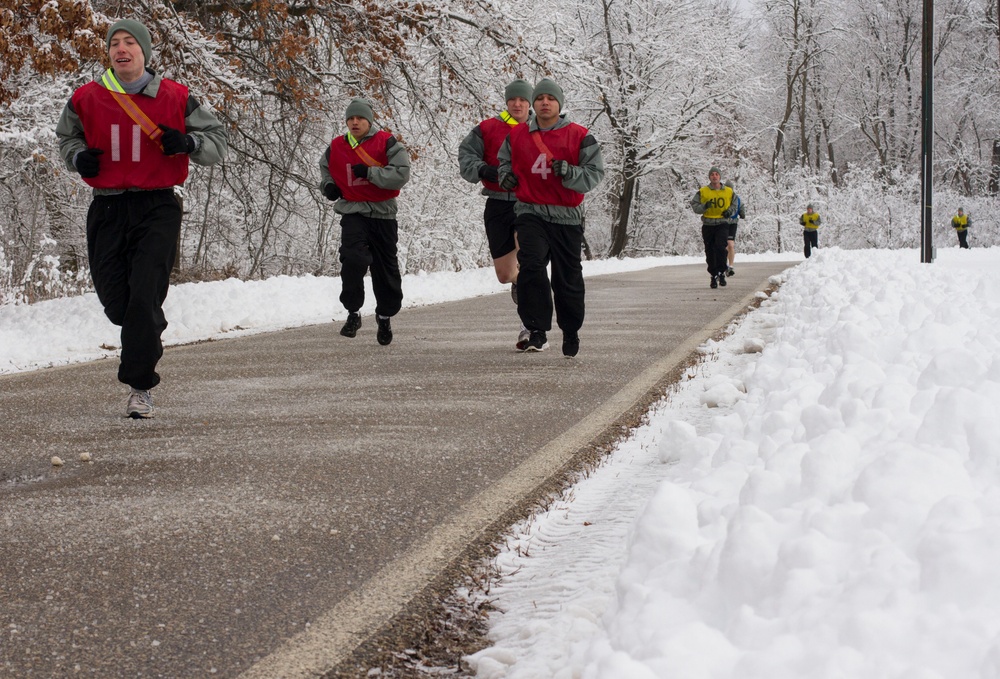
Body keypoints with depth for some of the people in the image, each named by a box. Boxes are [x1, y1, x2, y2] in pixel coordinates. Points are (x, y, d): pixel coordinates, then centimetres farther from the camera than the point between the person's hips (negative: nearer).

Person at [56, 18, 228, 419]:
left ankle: (140, 387, -4)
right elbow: (66, 136, 23)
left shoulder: (175, 98, -1)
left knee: (144, 297, -13)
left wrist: (187, 142, -14)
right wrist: (78, 156, 1)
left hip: (157, 209, -3)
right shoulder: (87, 99, 4)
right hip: (107, 209, 3)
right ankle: (150, 335, 40)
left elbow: (218, 142, 6)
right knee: (114, 300, 6)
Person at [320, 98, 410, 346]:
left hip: (383, 213, -1)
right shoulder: (337, 147, 6)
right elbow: (325, 166, 27)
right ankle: (353, 313, -8)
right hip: (353, 212, 1)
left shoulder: (386, 143, -7)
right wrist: (327, 184, 8)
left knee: (386, 269, 9)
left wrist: (369, 172, -21)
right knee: (353, 259, -22)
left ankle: (385, 316, 30)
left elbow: (401, 174, -17)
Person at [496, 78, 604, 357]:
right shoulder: (517, 136, 7)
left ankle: (571, 332, 29)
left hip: (567, 218, -1)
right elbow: (504, 160, 26)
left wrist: (569, 172, -21)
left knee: (568, 278, 8)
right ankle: (537, 331, -17)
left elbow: (595, 173, -4)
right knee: (531, 265, -22)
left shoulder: (579, 137, -1)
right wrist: (506, 176, 5)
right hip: (531, 212, 1)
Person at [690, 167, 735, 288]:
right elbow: (694, 205, 1)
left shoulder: (729, 192, 8)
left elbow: (734, 206, 18)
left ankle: (722, 273, -9)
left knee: (720, 247, -22)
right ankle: (714, 276, 15)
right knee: (710, 252, 4)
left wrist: (730, 211, -3)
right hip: (708, 225, 1)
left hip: (722, 224, -1)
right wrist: (704, 207, -18)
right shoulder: (702, 192, 4)